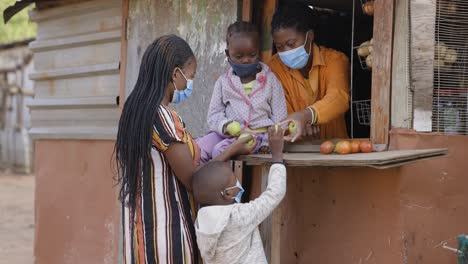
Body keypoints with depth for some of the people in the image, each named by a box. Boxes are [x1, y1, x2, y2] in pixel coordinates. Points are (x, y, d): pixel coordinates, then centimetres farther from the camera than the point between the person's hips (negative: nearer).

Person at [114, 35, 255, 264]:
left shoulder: (136, 110, 8)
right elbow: (192, 179, -14)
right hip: (165, 226, -9)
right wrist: (231, 152, -3)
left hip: (143, 223, 9)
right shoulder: (163, 118, -18)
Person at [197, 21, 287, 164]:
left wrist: (269, 141, -7)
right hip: (226, 133, 3)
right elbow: (214, 113, 9)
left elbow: (279, 116, 5)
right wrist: (224, 125, -14)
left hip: (257, 134, -3)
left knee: (220, 150, -30)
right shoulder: (223, 81, 9)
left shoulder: (270, 80, 5)